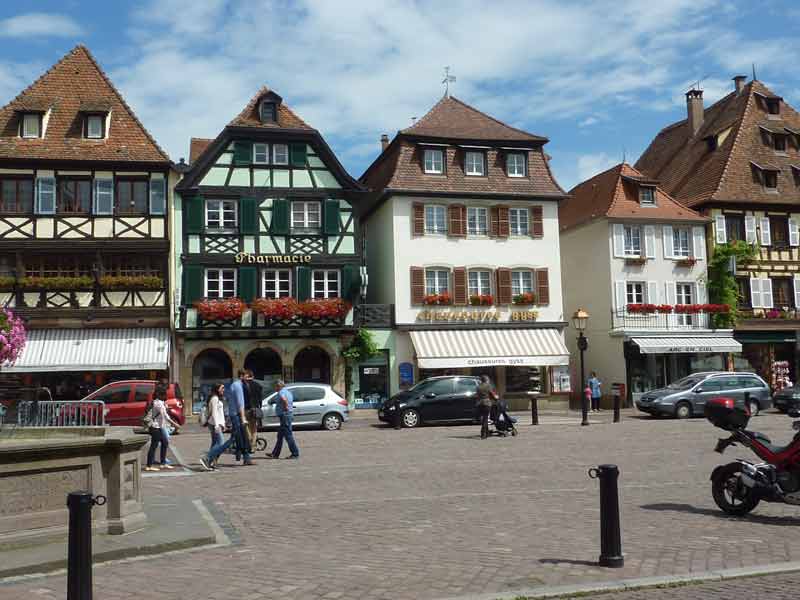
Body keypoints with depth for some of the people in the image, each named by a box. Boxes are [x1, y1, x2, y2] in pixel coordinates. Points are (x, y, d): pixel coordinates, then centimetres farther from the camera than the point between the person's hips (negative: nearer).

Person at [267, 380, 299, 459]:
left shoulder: (281, 392, -15)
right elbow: (291, 402, 29)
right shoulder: (288, 391, 16)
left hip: (284, 415, -10)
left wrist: (285, 407, -23)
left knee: (288, 435, -6)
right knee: (280, 436, 15)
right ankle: (275, 454, 22)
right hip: (288, 415, 10)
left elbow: (284, 399, -37)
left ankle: (295, 454, -3)